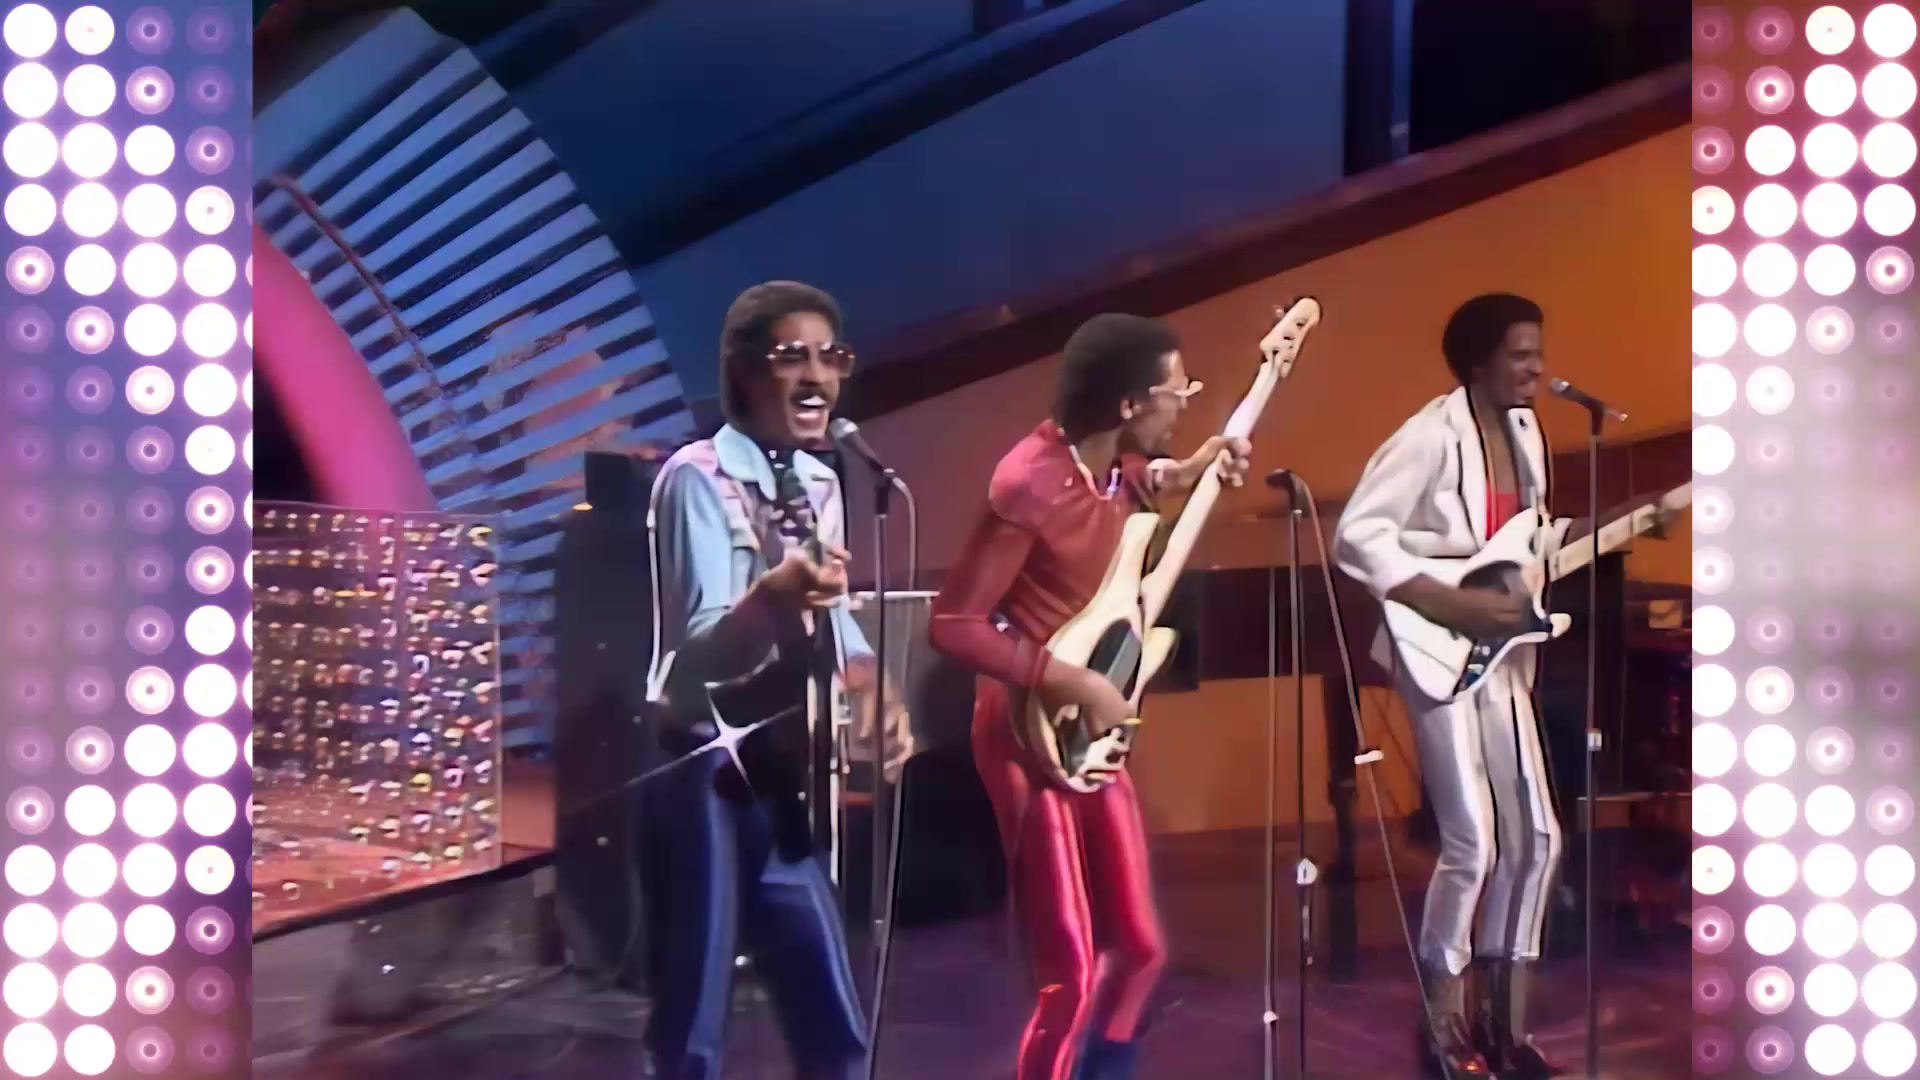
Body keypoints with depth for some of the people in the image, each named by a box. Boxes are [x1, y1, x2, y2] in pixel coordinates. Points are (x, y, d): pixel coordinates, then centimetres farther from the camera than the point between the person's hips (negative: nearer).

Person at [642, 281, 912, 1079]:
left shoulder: (821, 484, 9)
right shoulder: (697, 477, -12)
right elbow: (696, 648, -20)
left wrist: (876, 695, -5)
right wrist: (774, 594, -39)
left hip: (779, 778, 7)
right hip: (699, 775, -7)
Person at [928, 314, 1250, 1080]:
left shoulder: (1109, 465, 2)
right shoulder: (1029, 484, -23)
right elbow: (951, 625, -23)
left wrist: (1180, 476, 12)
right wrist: (1074, 682, -22)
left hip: (1092, 733, 9)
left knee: (1138, 945, 15)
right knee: (1070, 975, -6)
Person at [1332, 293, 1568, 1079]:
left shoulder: (1525, 432, 11)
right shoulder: (1432, 437, -15)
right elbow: (1356, 538, -19)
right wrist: (1454, 607, -22)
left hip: (1500, 655, 8)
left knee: (1534, 836, 8)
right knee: (1473, 843, -8)